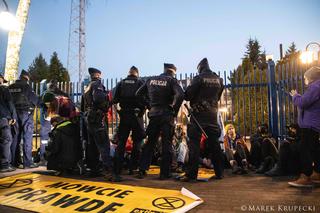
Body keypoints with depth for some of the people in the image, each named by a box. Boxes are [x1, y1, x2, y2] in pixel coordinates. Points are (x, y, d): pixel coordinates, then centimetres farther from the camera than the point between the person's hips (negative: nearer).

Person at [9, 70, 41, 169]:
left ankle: (14, 161, 19)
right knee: (27, 138, -4)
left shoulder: (10, 87, 10)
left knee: (15, 138, 12)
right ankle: (27, 162, -4)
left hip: (15, 114, 6)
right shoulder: (26, 87, -9)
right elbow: (36, 100, -11)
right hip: (26, 113, -6)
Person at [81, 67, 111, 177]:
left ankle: (93, 169, 19)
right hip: (97, 119, -9)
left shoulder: (87, 88, 21)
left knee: (91, 145, 12)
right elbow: (98, 98, -26)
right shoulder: (97, 84, -6)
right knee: (104, 145, -13)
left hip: (88, 119, 9)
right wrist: (106, 95, -10)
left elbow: (82, 106, 25)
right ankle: (108, 171, -18)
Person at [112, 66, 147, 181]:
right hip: (137, 115, -2)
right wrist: (142, 109, 10)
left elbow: (115, 100, 2)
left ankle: (116, 172, -3)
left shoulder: (121, 83, 8)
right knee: (137, 142, 12)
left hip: (124, 115, 2)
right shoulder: (140, 83, 2)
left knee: (121, 143, 3)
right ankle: (132, 168, 17)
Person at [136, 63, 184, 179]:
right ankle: (164, 173, 8)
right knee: (166, 144, 4)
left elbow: (138, 94, 13)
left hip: (153, 115, 4)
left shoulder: (151, 80, 9)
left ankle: (142, 170, 15)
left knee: (149, 143, 13)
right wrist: (174, 110, -10)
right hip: (167, 116, -4)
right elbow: (180, 95, -21)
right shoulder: (171, 80, -5)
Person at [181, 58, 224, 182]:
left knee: (194, 144, -4)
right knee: (214, 143, 12)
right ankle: (219, 172, 19)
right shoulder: (219, 80, 10)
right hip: (212, 115, 5)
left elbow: (187, 95, -8)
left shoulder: (199, 78, -6)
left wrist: (194, 99, 12)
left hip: (198, 114, -5)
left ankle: (191, 174, -6)